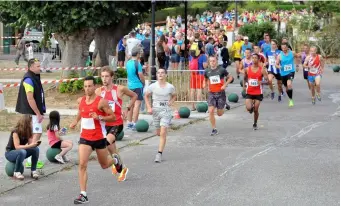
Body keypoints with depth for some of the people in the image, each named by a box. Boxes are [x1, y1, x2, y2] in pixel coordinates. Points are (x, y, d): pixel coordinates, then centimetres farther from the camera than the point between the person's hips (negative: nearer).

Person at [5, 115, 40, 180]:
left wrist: (35, 143, -33)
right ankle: (16, 172, -22)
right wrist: (31, 145, -41)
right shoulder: (16, 132, -24)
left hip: (20, 152, 6)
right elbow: (17, 147, -33)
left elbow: (30, 143, -10)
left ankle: (33, 171, -12)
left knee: (36, 149, -19)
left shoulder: (28, 132, -3)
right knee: (22, 152, -39)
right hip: (10, 153, -6)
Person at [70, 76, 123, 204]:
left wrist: (99, 117, -24)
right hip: (85, 137, 3)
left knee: (104, 165, 15)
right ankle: (83, 195, -12)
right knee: (82, 165, -13)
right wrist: (75, 121, 12)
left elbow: (113, 117, -11)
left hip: (99, 138, -3)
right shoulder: (80, 101, 2)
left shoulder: (101, 102, -13)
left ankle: (116, 160, 52)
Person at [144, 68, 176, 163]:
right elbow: (146, 96, 10)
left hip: (166, 110, -2)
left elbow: (174, 95, 17)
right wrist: (149, 107, -1)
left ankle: (159, 154, -10)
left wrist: (171, 102, -2)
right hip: (155, 110, 2)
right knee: (158, 133, 14)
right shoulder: (153, 86, -3)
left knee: (163, 133, -13)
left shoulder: (170, 87, -3)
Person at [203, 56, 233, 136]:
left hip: (220, 93, -2)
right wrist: (205, 85, -1)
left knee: (219, 114, 4)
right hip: (211, 93, 2)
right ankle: (214, 129, -3)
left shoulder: (221, 70, -7)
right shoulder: (207, 71, 2)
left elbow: (230, 77, 3)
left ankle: (223, 106, 41)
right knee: (211, 111, -14)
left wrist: (225, 85, -10)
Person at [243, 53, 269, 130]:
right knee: (248, 108, -15)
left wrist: (261, 82, -28)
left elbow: (267, 80, -10)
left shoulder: (262, 70, -7)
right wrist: (244, 85, 6)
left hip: (258, 93, -1)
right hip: (249, 92, 1)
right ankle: (251, 107, 24)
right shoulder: (247, 69, 0)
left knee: (256, 110, 2)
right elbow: (245, 78, 18)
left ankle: (255, 124, 24)